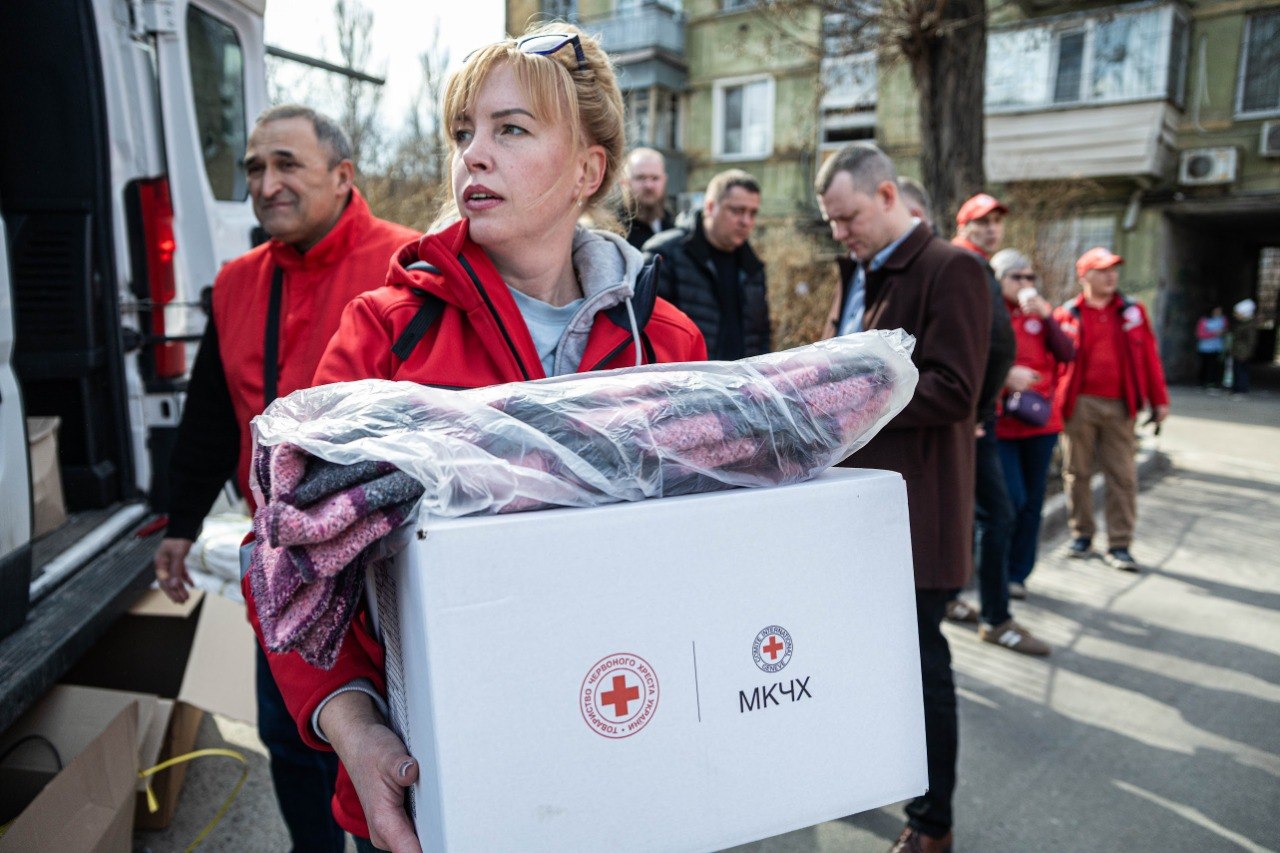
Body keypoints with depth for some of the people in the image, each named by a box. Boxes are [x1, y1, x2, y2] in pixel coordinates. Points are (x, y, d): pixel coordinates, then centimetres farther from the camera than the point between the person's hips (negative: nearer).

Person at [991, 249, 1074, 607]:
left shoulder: (1040, 312, 10)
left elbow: (1067, 355, -1)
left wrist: (1047, 316, -10)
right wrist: (1005, 373, -21)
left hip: (1040, 419, 5)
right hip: (1001, 421, -5)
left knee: (1032, 501, 8)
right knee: (1012, 499, -10)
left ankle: (1018, 573, 21)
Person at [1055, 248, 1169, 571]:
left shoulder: (1133, 312, 10)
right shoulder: (1067, 316, 2)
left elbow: (1149, 357, 10)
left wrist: (1159, 400, 8)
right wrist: (1052, 403, -5)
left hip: (1120, 406, 2)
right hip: (1079, 405, -2)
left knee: (1123, 476, 2)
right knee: (1077, 472, 6)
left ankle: (1119, 545, 9)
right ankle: (1081, 536, 21)